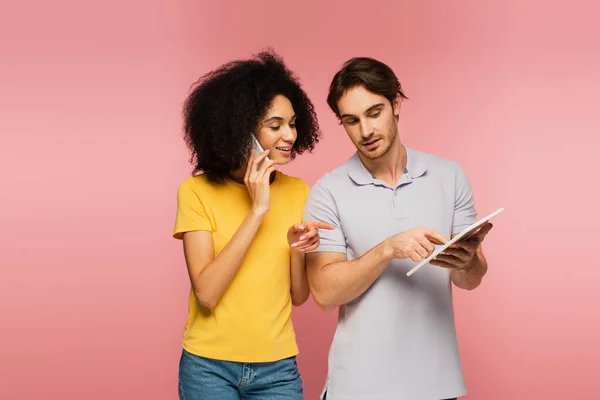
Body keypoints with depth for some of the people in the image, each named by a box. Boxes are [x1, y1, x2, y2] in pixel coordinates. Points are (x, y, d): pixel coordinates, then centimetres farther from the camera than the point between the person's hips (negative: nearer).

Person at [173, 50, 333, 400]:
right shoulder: (197, 192, -10)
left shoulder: (299, 192, 1)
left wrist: (297, 249, -15)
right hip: (209, 367, -2)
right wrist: (257, 210, -20)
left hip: (278, 369, 3)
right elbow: (206, 293, -18)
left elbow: (299, 296, 5)